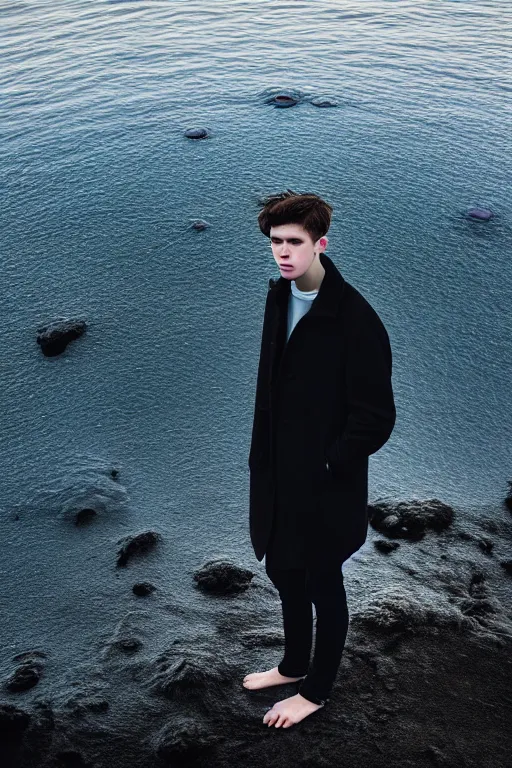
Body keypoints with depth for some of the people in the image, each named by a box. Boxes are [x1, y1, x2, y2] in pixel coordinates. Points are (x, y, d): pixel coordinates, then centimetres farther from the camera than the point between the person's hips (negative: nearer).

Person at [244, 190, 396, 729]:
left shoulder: (355, 318, -23)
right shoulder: (279, 296, 0)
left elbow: (375, 418, -20)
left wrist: (330, 469, -16)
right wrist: (263, 457, 8)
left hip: (324, 483, -7)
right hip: (278, 473, 7)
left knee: (322, 584, 13)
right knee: (284, 571, 23)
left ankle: (317, 689, 36)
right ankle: (294, 664, 48)